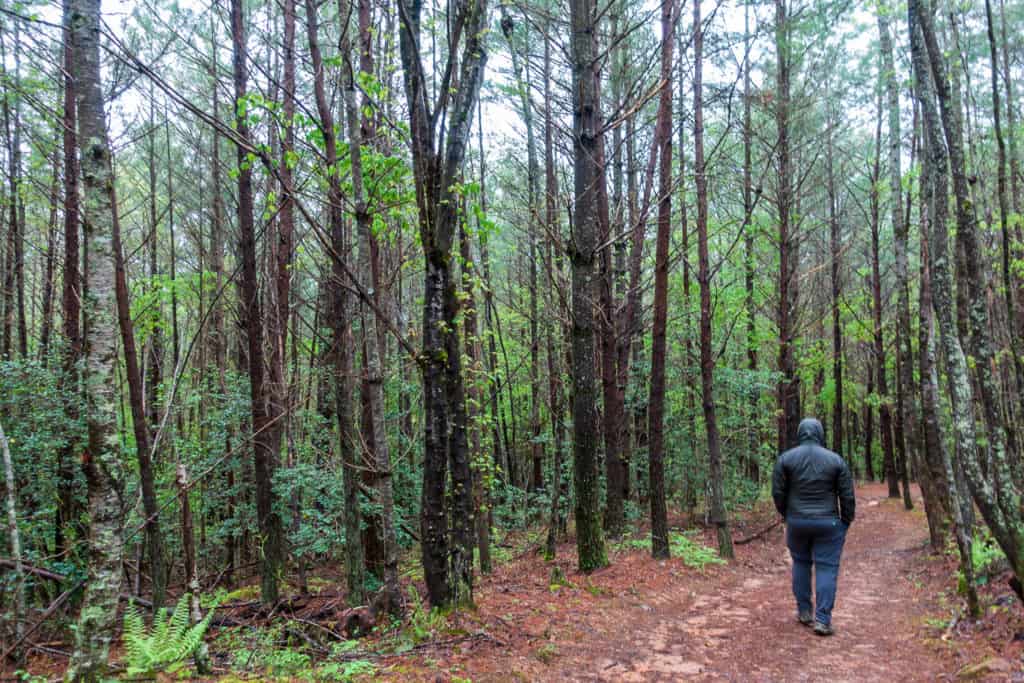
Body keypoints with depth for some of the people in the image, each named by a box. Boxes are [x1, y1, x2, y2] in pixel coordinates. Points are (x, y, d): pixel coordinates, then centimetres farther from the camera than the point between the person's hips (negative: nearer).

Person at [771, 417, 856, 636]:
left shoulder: (785, 458, -4)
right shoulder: (835, 460, -3)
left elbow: (778, 493, -2)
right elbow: (847, 496, -2)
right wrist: (846, 522, 10)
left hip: (797, 522, 1)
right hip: (828, 523, -1)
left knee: (801, 563, 18)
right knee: (826, 568, 3)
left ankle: (804, 611, 23)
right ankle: (822, 620, -1)